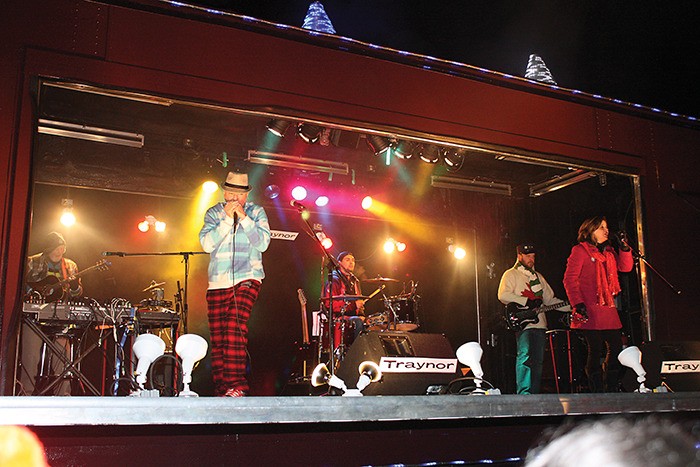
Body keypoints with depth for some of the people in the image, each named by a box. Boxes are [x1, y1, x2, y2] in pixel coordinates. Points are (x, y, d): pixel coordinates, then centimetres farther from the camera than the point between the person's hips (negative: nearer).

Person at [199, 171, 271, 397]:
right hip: (217, 283, 3)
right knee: (217, 336, 2)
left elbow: (263, 243, -6)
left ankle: (236, 385, -22)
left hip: (247, 279, -3)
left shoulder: (256, 212, 7)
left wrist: (243, 218, -12)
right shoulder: (214, 213, 10)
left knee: (235, 324, -22)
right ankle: (221, 389, 10)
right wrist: (227, 219, -11)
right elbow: (207, 244, -5)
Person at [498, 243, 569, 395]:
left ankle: (534, 393, 11)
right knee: (524, 356, -16)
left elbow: (550, 299, 25)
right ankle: (523, 393, -16)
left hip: (539, 323, 7)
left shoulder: (538, 276, 24)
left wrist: (571, 307, 13)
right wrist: (527, 301, -15)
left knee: (538, 359, 5)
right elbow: (503, 296, -13)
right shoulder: (511, 274, 3)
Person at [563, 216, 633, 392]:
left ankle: (612, 387, 19)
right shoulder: (580, 250, -3)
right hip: (590, 310, -8)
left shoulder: (608, 251, 21)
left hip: (608, 309, 8)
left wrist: (624, 247, 2)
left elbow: (625, 267, 14)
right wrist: (578, 303, -18)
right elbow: (569, 279, -9)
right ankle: (597, 389, 2)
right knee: (595, 348, -6)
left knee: (616, 346, 8)